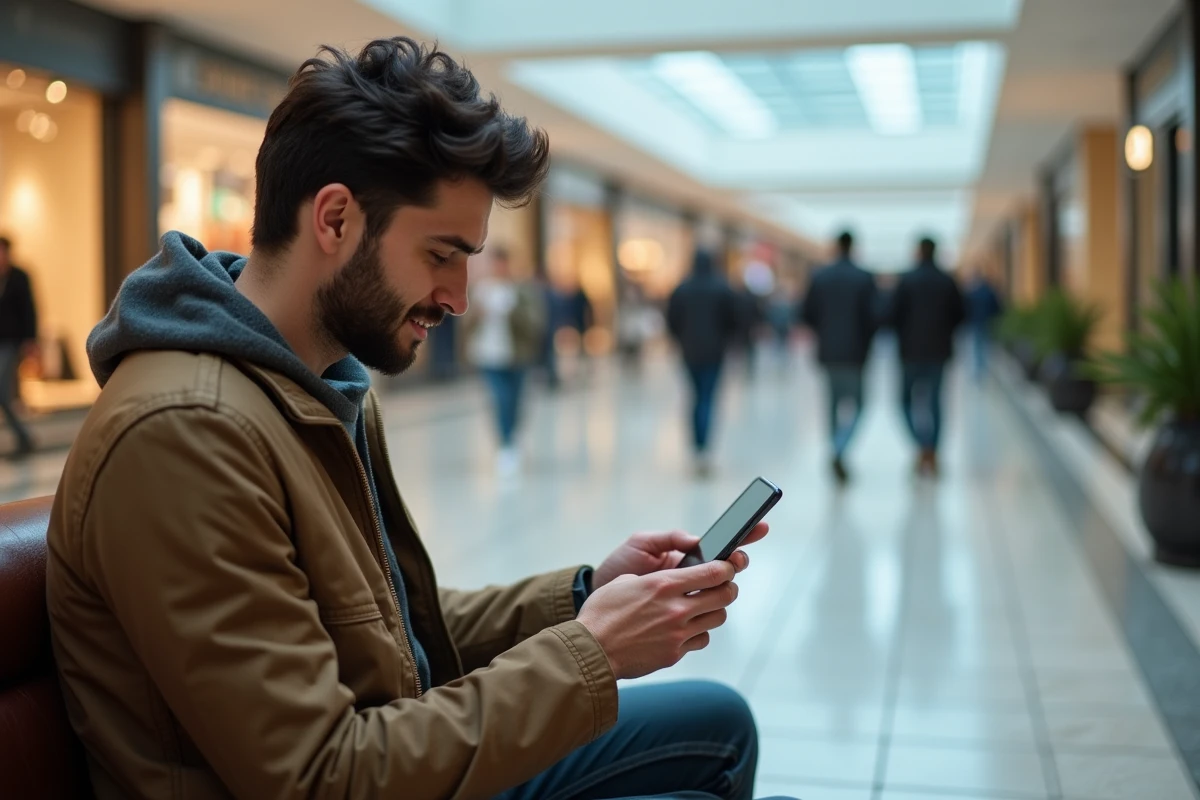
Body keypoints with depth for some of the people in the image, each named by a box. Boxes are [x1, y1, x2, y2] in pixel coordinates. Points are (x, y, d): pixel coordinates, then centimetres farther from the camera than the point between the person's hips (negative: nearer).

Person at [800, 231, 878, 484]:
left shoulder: (819, 277, 0)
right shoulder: (864, 278, -8)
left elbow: (806, 314, 1)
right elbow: (873, 316, -11)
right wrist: (866, 340, 7)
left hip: (828, 350, 3)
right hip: (855, 351, -3)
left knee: (835, 402, 15)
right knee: (854, 404, 4)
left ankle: (837, 455, 21)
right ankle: (839, 451, -18)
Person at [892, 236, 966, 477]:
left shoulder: (906, 280, -7)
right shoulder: (948, 281, 2)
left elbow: (895, 313, -9)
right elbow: (959, 314, 3)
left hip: (912, 349, -3)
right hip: (939, 349, 3)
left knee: (909, 398, 9)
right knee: (934, 399, 10)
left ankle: (924, 446, -10)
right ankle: (931, 455, 9)